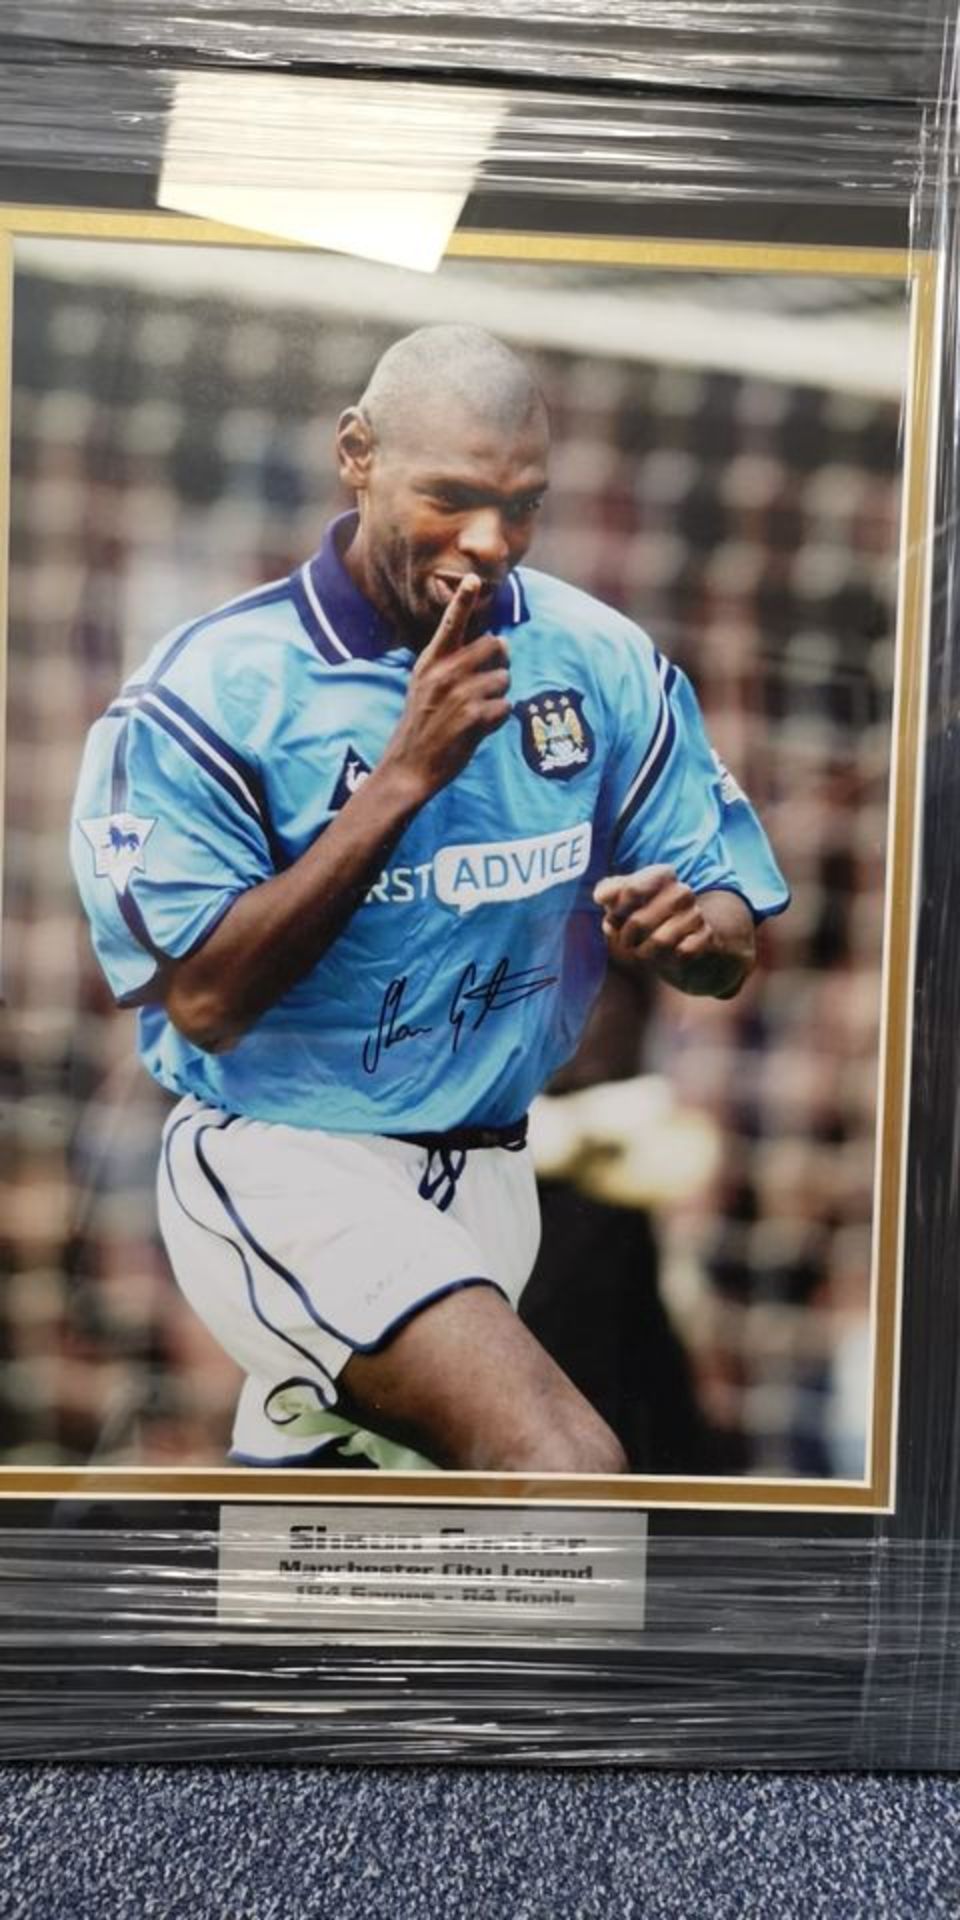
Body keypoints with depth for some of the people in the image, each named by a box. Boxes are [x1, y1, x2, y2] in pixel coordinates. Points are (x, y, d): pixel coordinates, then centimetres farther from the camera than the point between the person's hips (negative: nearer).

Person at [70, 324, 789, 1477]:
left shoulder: (601, 662, -2)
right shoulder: (208, 691, -13)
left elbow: (735, 944, 1)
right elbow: (207, 1003, -19)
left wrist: (692, 933, -24)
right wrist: (404, 777, -24)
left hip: (481, 1166, 5)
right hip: (276, 1157, -5)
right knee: (565, 1463, -25)